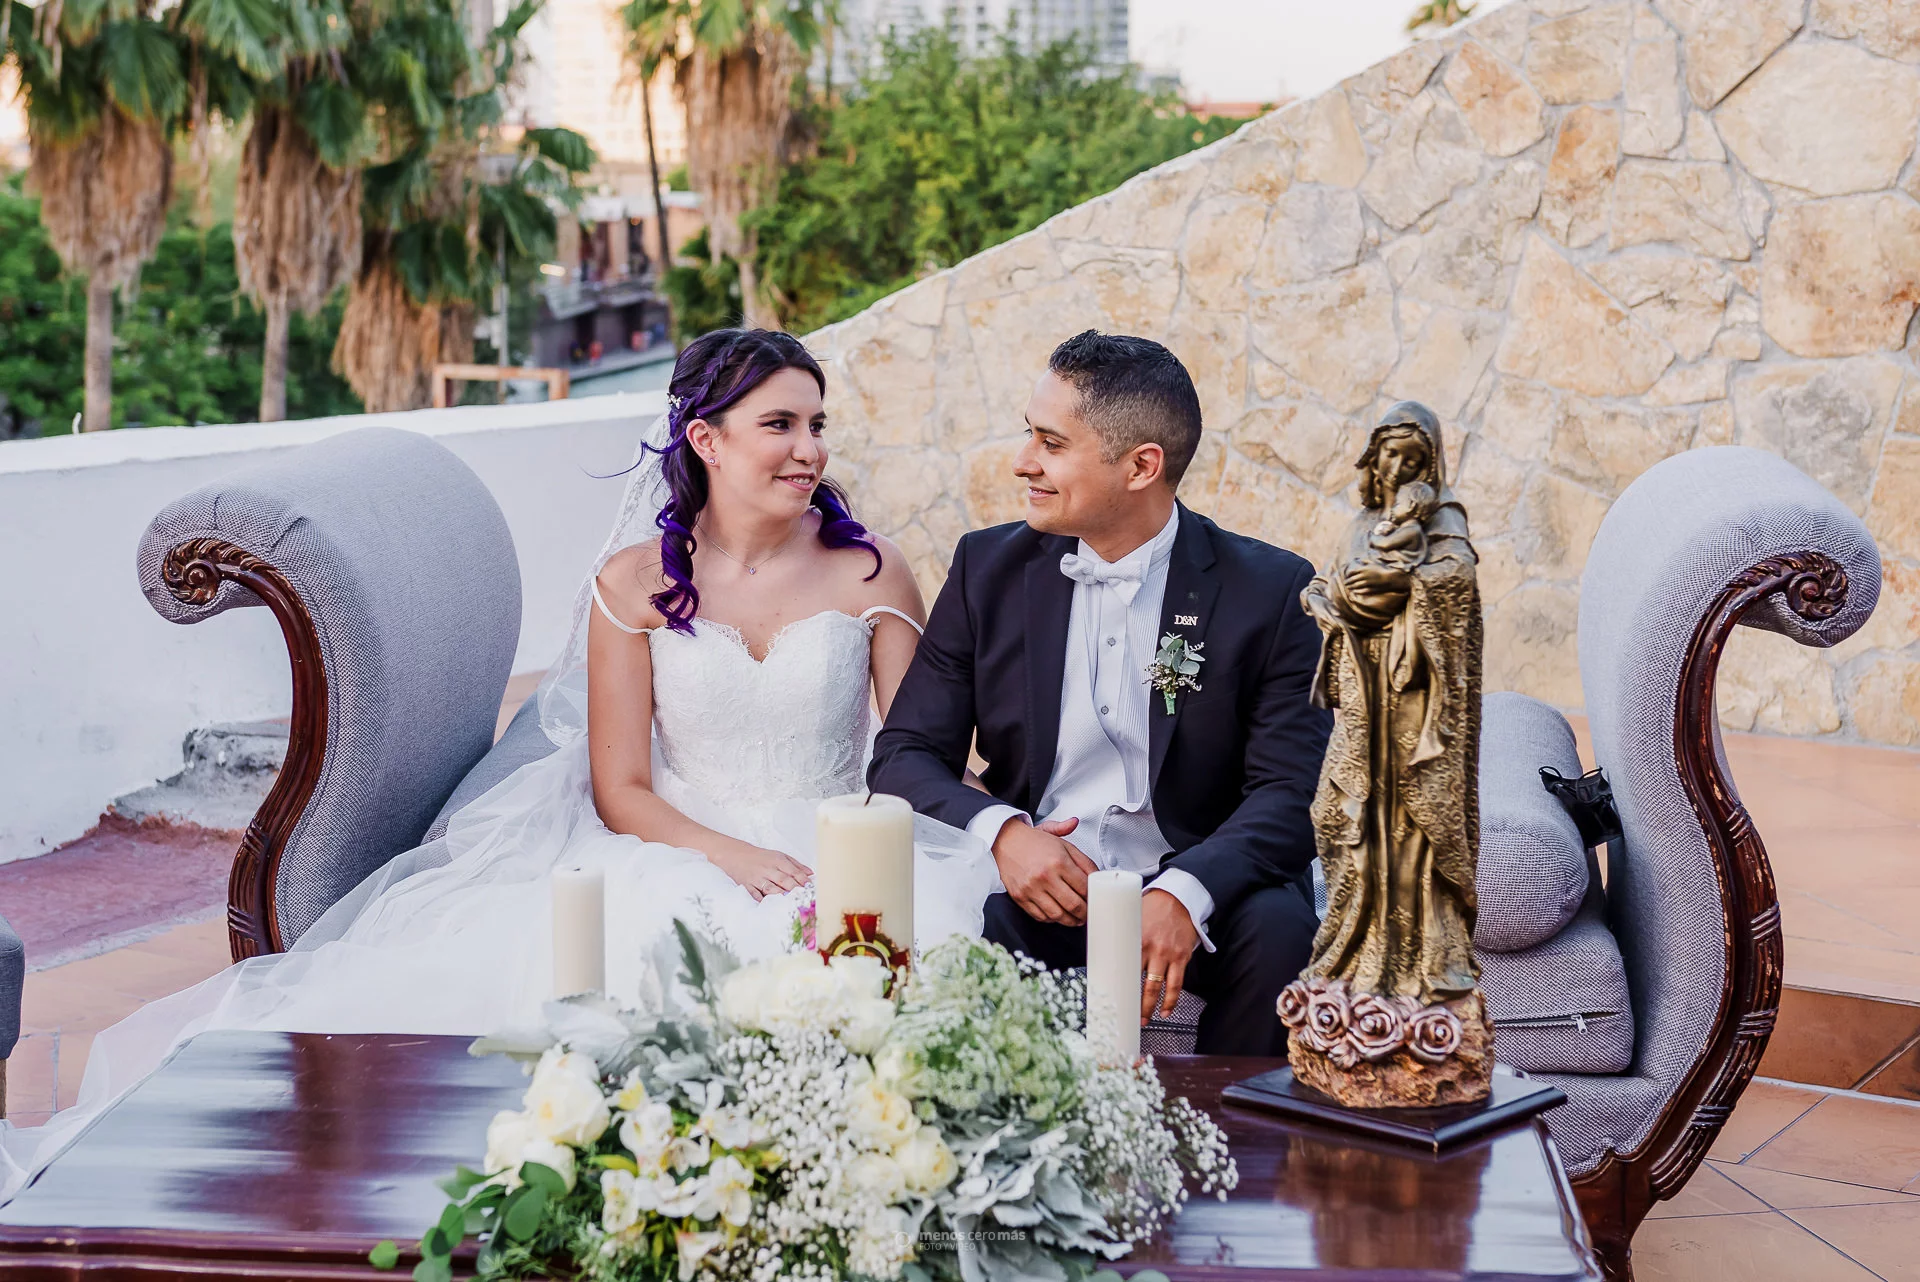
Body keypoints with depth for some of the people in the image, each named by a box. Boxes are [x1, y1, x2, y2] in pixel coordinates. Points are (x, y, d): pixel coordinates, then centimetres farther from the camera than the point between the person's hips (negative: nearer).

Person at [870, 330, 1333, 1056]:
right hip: (1030, 888, 1)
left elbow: (1290, 792, -9)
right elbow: (904, 755, 3)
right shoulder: (990, 568, 6)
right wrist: (1000, 832, -19)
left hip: (1193, 893, -1)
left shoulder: (1271, 590, -2)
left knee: (1278, 927, -31)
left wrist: (1185, 893, -29)